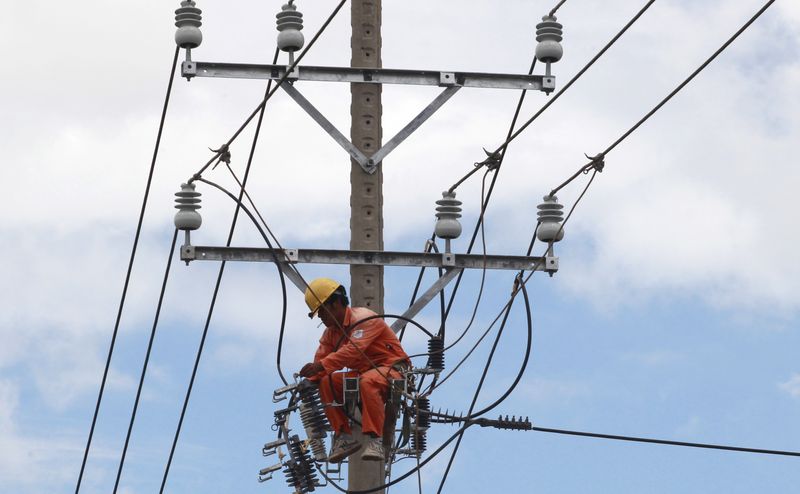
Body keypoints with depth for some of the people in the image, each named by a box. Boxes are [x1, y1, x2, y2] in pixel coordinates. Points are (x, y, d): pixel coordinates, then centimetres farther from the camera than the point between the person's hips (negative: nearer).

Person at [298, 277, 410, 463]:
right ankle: (343, 436, -12)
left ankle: (375, 439, -41)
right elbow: (321, 359, 7)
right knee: (326, 383, -14)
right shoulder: (331, 332, 14)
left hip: (391, 369, -8)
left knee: (368, 381, -40)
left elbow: (353, 350, -28)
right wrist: (308, 380, -14)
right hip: (362, 372, 8)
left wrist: (321, 366, -36)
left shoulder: (364, 319, -13)